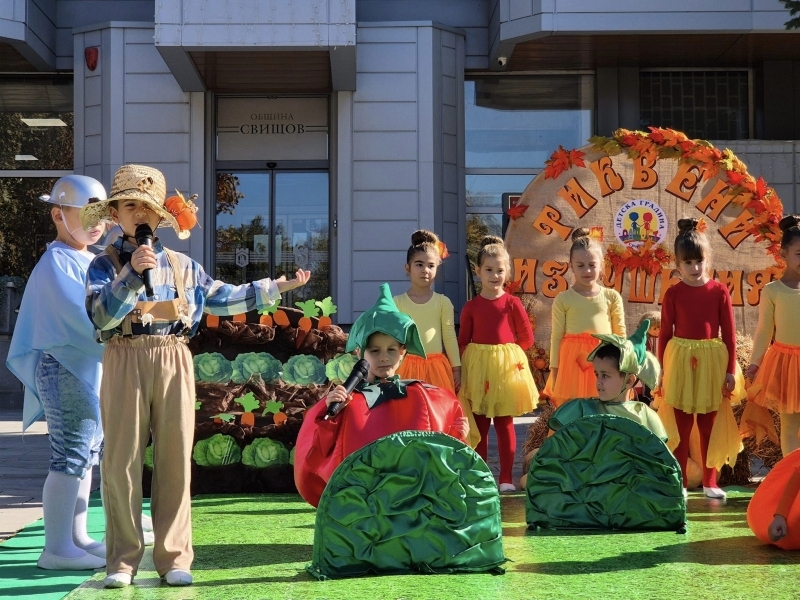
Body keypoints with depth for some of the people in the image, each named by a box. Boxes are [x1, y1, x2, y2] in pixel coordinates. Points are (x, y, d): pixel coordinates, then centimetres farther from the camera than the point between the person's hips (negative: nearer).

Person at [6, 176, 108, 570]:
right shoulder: (57, 263, -12)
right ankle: (57, 549, -5)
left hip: (94, 369, 10)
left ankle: (77, 539, 20)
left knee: (86, 458, 12)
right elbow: (80, 316, -24)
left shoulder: (92, 262, 17)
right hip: (66, 370, -10)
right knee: (70, 458, -9)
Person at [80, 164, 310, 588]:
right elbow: (102, 315, -11)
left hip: (173, 362, 2)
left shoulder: (181, 265, 15)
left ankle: (174, 558, 10)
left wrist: (276, 287, 23)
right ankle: (122, 560, 8)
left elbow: (222, 298, 23)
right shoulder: (105, 265, 5)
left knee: (175, 459, 2)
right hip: (124, 362, -2)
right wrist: (132, 273, -19)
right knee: (122, 460, -1)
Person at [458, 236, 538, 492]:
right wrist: (479, 356, -3)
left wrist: (506, 353, 2)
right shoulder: (471, 306, 2)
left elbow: (527, 337, 2)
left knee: (504, 423, 5)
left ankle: (506, 478, 10)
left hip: (507, 366, -1)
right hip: (477, 368, 1)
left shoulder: (512, 303, -1)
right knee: (479, 424, 6)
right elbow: (463, 341, 8)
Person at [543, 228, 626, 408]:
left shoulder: (612, 297, 4)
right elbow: (556, 336, 2)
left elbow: (620, 334, 9)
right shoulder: (563, 299, 1)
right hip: (572, 362, -1)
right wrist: (554, 369, 1)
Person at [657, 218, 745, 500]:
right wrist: (663, 370, 1)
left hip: (712, 361, 1)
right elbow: (665, 333, 2)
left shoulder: (719, 291, -1)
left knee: (709, 424, 10)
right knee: (681, 425, 5)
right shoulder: (673, 293, -1)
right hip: (680, 361, -1)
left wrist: (730, 370, -1)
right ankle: (679, 482, 13)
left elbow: (729, 333, 1)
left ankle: (709, 481, 20)